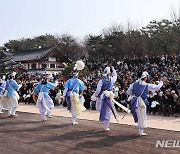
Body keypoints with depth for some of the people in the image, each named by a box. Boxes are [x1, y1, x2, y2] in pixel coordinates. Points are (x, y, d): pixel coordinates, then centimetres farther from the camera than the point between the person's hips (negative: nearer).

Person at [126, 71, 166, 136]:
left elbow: (128, 92, 4)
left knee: (139, 116, 19)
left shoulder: (134, 84, 0)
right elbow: (157, 87, -3)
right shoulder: (147, 85, -10)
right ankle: (141, 131, 15)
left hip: (135, 102, 4)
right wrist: (161, 81, 11)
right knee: (142, 117, 7)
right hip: (142, 102, -4)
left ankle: (141, 130, 28)